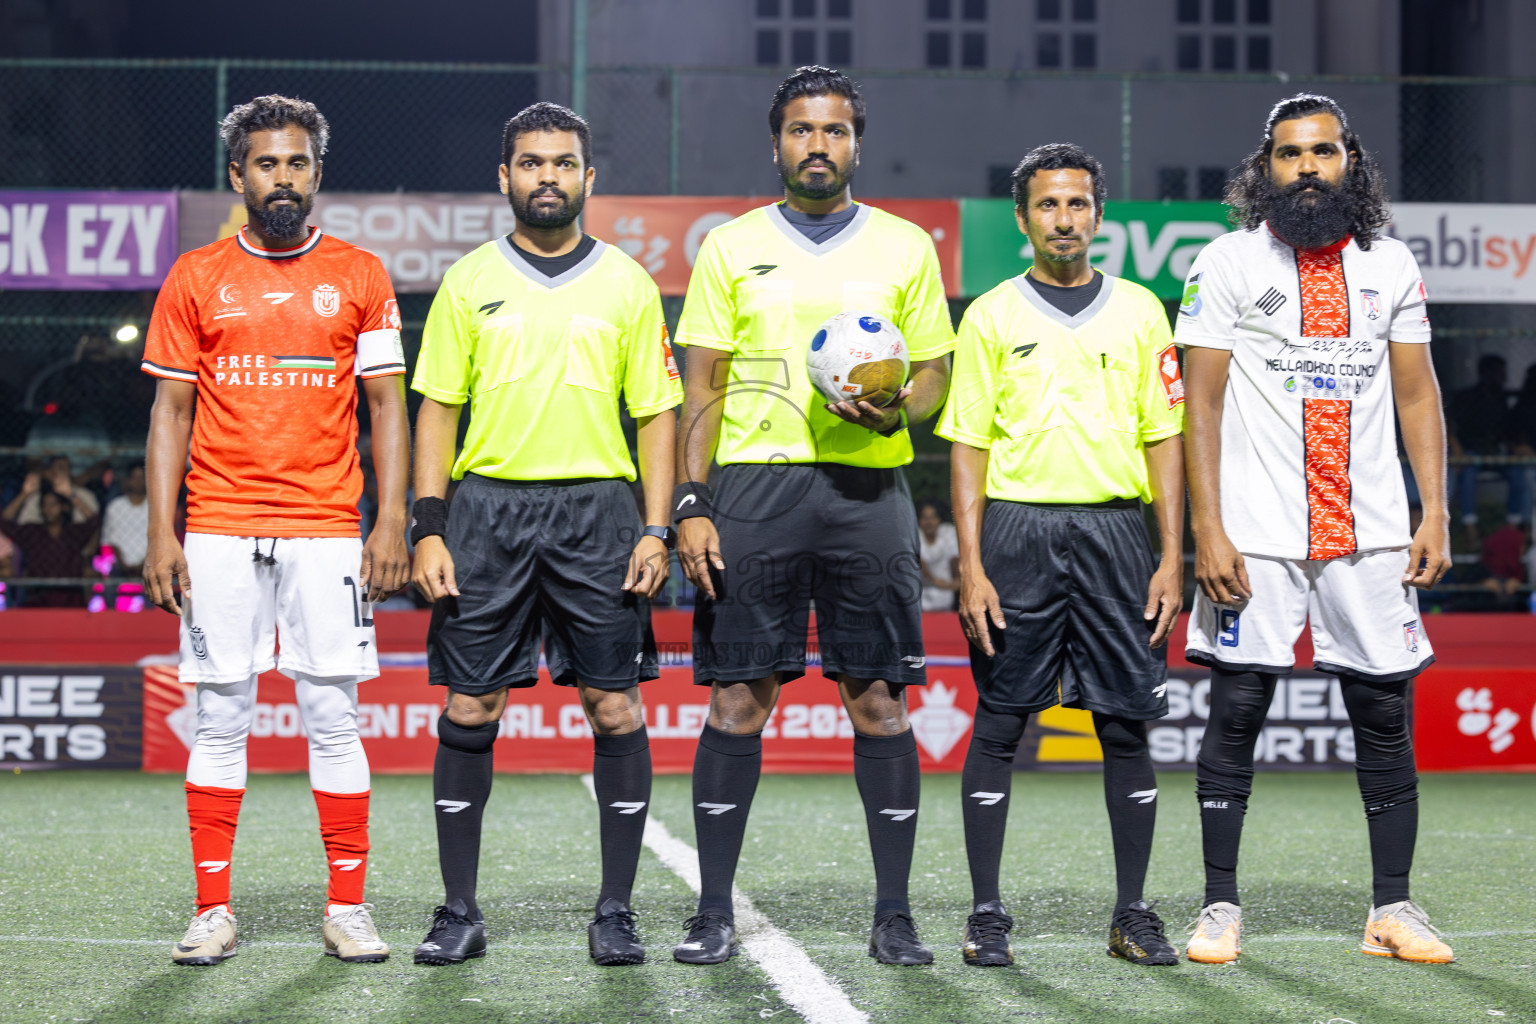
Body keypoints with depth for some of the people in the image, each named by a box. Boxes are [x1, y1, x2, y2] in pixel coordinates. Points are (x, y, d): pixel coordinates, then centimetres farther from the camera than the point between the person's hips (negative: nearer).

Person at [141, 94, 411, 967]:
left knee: (333, 717, -1)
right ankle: (214, 910, 8)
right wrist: (160, 534, 0)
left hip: (326, 531, -1)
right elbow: (172, 412, 8)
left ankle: (348, 909, 6)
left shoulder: (360, 276, 7)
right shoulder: (196, 280, 8)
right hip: (219, 532, 1)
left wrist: (392, 524, -4)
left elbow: (388, 405, 5)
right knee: (221, 720, 2)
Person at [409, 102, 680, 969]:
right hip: (487, 506, 0)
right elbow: (438, 408, 8)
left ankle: (616, 912, 6)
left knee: (615, 707, -2)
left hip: (597, 507, 0)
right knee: (469, 710, 0)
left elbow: (656, 413, 8)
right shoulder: (468, 282, 9)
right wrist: (429, 529, -1)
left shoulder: (628, 284, 8)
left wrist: (658, 531, -2)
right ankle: (461, 913, 8)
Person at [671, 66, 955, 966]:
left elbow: (936, 375, 11)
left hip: (868, 485, 0)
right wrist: (691, 505, -2)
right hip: (752, 484, 0)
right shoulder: (732, 248, 10)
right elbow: (703, 390, 8)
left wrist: (894, 410, -11)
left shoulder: (905, 247, 10)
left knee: (878, 699, -1)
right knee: (738, 697, -1)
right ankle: (716, 914, 5)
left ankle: (894, 916, 5)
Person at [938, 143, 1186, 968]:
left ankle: (1132, 915, 9)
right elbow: (968, 447, 3)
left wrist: (1172, 558, 1)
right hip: (1016, 531, -1)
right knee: (998, 723, 0)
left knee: (1127, 725, 1)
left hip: (1113, 530, 1)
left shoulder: (1138, 312, 10)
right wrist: (972, 567, -6)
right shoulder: (991, 317, 6)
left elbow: (1164, 438, 9)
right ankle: (987, 915, 6)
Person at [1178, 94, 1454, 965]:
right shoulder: (1229, 264, 1)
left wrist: (1436, 516, 1)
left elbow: (1418, 396, 10)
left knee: (1386, 714, 4)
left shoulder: (1392, 265, 9)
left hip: (1369, 532, 3)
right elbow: (1201, 404, -2)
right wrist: (1207, 530, -10)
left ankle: (1394, 908, 13)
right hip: (1257, 533, -2)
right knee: (1237, 712, 0)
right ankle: (1222, 907, 9)